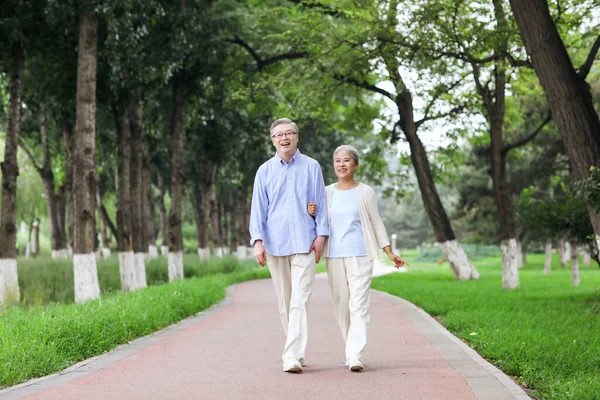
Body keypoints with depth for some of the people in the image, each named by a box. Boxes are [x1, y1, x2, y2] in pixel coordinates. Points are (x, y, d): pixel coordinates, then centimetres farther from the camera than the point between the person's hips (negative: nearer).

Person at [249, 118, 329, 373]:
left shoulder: (311, 167, 5)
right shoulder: (264, 171, 8)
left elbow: (321, 203, 7)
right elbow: (258, 208, 5)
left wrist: (321, 235, -2)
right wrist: (258, 241, -5)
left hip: (304, 244, -2)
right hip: (275, 244, 2)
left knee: (299, 301, -12)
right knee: (284, 302, 9)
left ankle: (292, 356, -17)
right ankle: (296, 351, 21)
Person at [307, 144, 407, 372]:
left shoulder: (365, 192, 3)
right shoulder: (327, 193, 10)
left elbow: (376, 223, 7)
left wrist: (389, 252, 3)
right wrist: (312, 214, -6)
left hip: (359, 256, -3)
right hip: (334, 256, 3)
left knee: (358, 305, -11)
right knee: (341, 306, 6)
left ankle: (355, 356, -17)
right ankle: (351, 351, 18)